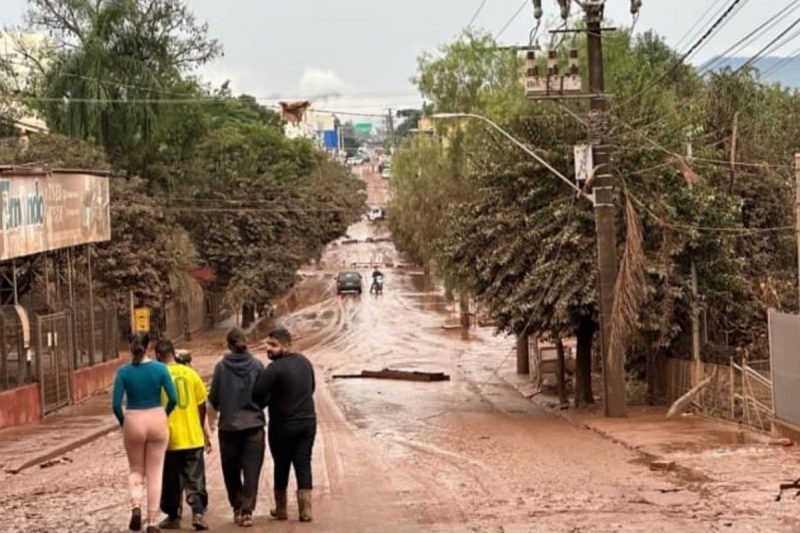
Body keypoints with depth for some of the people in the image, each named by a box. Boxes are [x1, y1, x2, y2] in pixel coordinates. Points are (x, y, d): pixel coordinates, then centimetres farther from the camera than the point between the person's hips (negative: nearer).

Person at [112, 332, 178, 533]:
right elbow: (173, 398, -8)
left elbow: (116, 404, -10)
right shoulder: (160, 368, -6)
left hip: (133, 422, 0)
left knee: (136, 469, 19)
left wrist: (123, 423, 7)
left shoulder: (123, 372, -7)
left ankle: (136, 504, -8)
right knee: (155, 473, 9)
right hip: (157, 421, 0)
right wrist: (164, 415, 10)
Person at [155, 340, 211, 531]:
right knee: (195, 479, 7)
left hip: (169, 438, -1)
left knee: (171, 481, 12)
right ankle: (198, 513, -6)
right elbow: (202, 406, 3)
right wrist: (203, 430, 16)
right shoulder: (190, 373, -1)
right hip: (193, 437, 1)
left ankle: (173, 517, 19)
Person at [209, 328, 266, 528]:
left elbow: (213, 399, -4)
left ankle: (238, 508, 22)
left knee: (231, 470, 15)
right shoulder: (257, 366, -6)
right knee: (251, 470, 4)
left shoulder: (222, 367, -7)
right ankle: (247, 511, -4)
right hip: (254, 424, 0)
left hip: (229, 425, 0)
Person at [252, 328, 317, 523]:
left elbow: (257, 394, -24)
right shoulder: (305, 362, 4)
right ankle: (305, 510, 2)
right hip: (308, 422, 5)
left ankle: (280, 509, 21)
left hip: (283, 425, -5)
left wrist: (264, 404, -2)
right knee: (303, 465, 7)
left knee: (281, 466, 10)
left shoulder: (275, 368, -19)